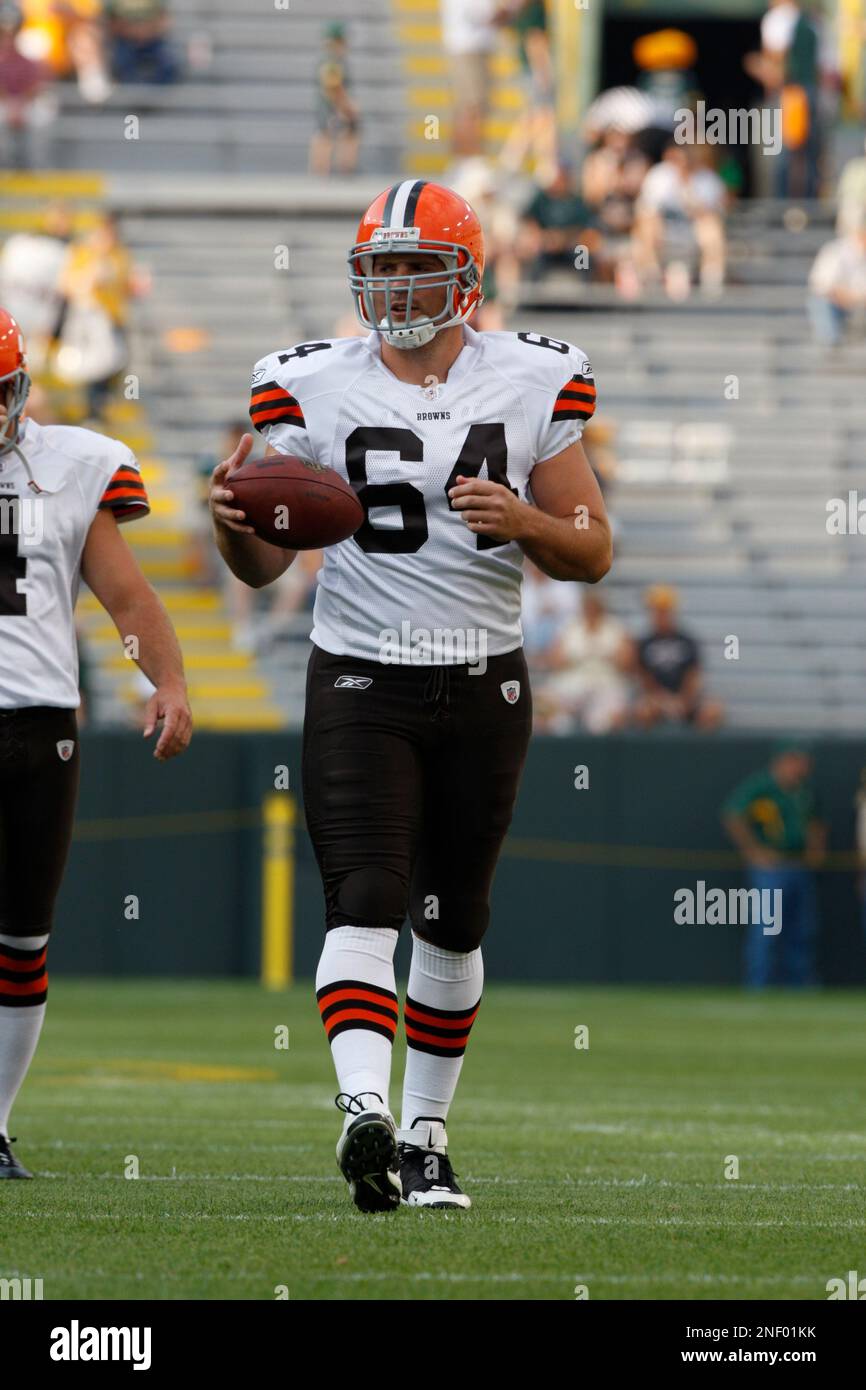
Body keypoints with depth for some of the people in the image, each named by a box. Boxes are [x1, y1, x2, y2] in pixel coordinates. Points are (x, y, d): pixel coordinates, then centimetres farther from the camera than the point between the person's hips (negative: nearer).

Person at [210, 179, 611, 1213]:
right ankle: (365, 1110, -32)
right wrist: (232, 521, -20)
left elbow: (593, 553, 3)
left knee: (452, 917, 10)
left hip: (483, 684, 2)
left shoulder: (530, 388, 0)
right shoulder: (315, 391, -1)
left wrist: (524, 521, -17)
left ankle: (425, 1134, 21)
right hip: (358, 681, -2)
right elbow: (263, 566, 3)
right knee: (365, 899, -17)